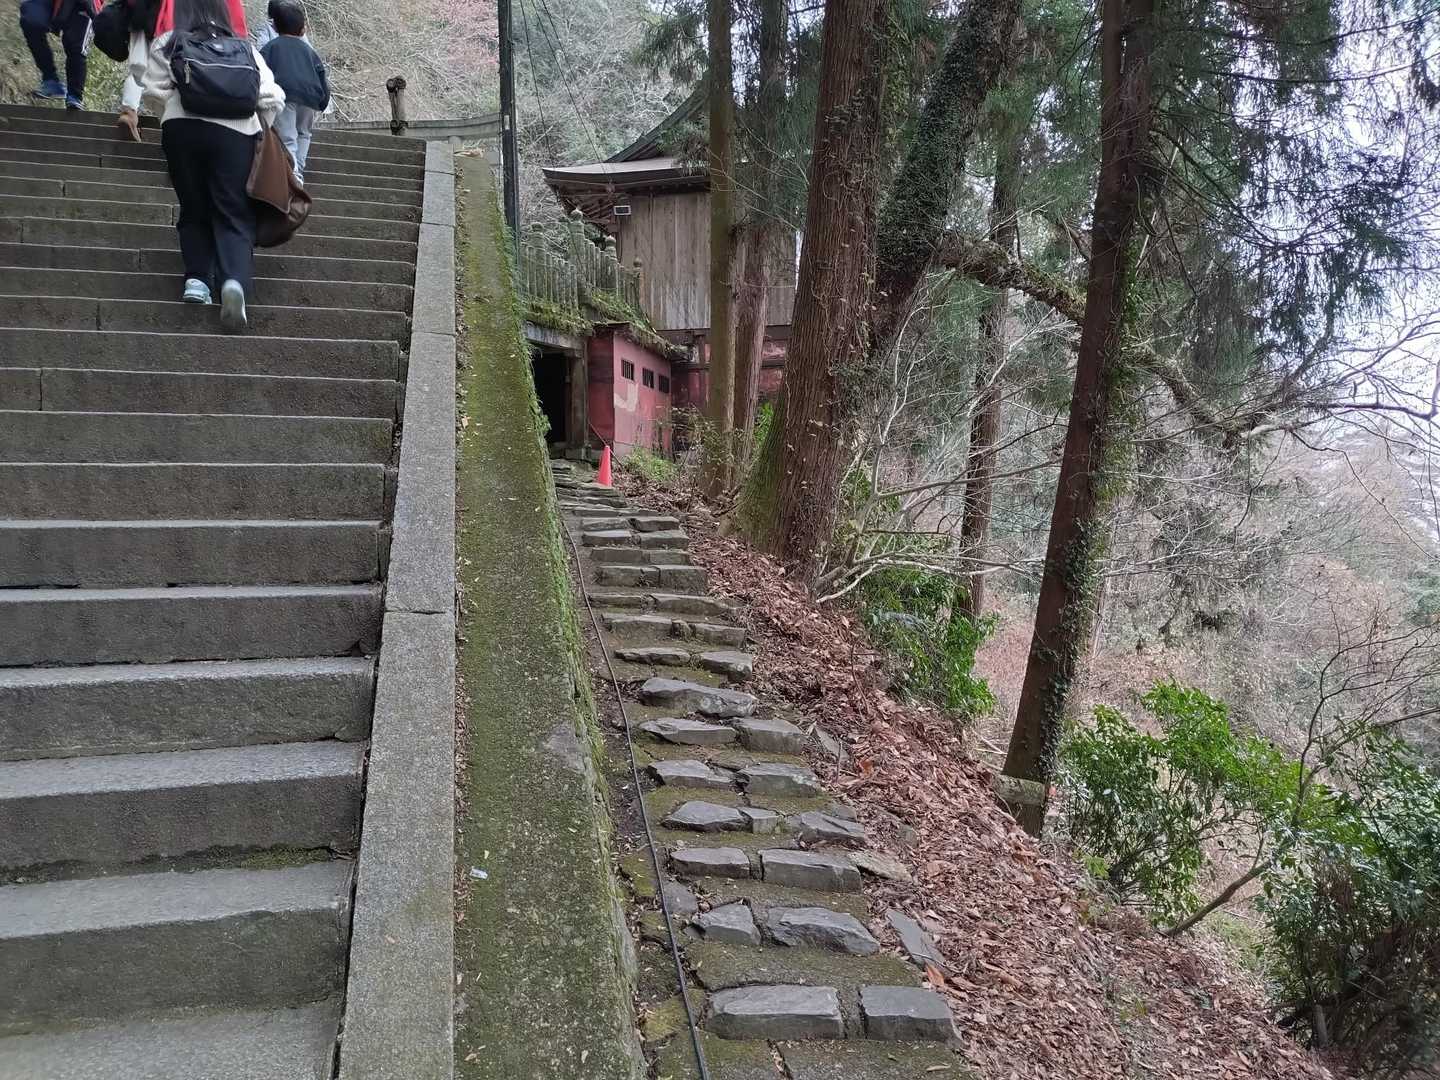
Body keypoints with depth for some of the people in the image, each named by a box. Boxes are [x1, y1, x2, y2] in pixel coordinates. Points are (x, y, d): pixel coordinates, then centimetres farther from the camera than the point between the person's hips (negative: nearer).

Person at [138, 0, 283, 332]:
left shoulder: (168, 44, 13)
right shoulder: (244, 47, 15)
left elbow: (153, 92, 5)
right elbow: (270, 95, 7)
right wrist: (262, 127, 23)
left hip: (181, 130, 1)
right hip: (235, 133, -1)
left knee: (193, 209, 16)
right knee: (235, 215, -4)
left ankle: (197, 278, 6)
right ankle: (234, 281, -27)